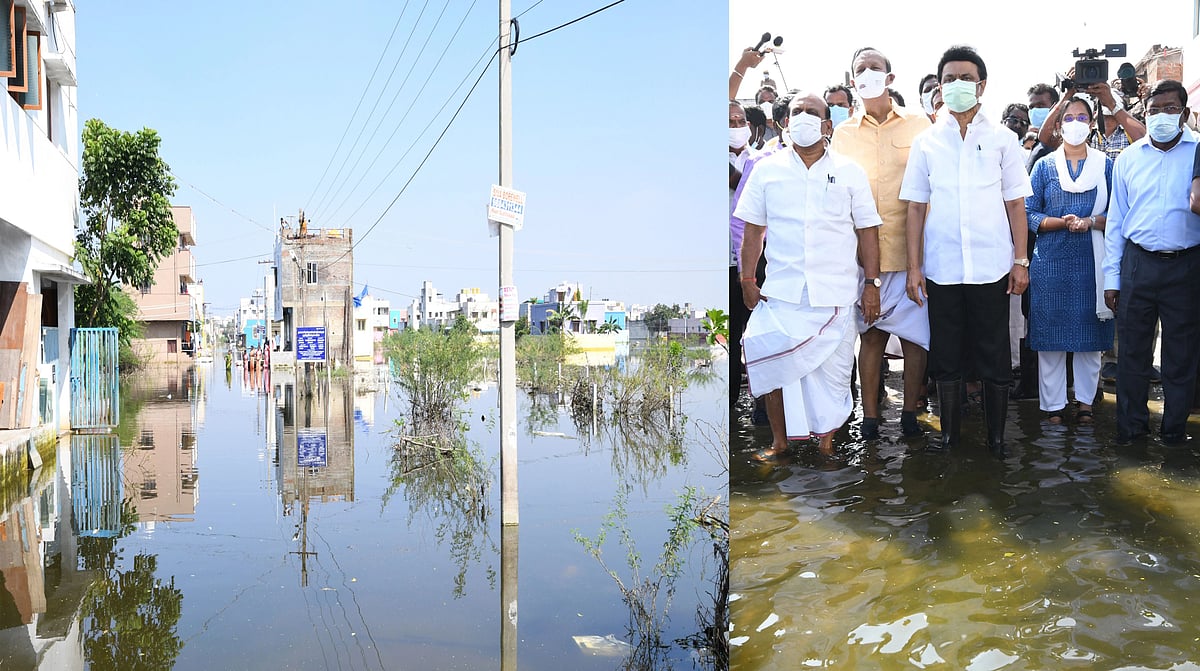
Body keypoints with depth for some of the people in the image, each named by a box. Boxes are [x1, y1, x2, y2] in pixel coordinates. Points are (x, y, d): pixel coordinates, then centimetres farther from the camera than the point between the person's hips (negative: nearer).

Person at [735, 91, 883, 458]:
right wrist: (748, 280, 3)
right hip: (781, 291, 0)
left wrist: (871, 283, 1)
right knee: (776, 367, -2)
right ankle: (779, 441, 15)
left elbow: (867, 231, 7)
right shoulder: (766, 170, 7)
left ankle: (825, 439, 19)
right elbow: (752, 230, 9)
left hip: (836, 293, 0)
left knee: (832, 369, 1)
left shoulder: (850, 172, 7)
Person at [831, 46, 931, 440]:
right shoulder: (843, 134, 10)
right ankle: (869, 417, 14)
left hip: (908, 248, 0)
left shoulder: (918, 125, 6)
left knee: (914, 333, 2)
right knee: (871, 334, 5)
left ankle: (910, 413, 16)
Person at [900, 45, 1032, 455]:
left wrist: (1021, 261, 0)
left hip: (991, 267, -1)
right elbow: (916, 206, 5)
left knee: (994, 358, 5)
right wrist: (913, 266, 0)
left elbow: (1015, 203, 6)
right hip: (941, 268, 1)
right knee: (945, 356, 8)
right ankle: (948, 434, 21)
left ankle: (997, 436, 18)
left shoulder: (1002, 139, 5)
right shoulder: (926, 142, 6)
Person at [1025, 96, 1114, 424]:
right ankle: (1053, 403, 10)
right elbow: (1029, 214, 2)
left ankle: (1085, 401, 17)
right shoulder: (1044, 166, 8)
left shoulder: (1106, 166, 9)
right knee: (1050, 333, 1)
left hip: (1092, 260, 1)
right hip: (1051, 261, 0)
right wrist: (1061, 222, -15)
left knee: (1090, 334, 5)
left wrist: (1090, 222, -15)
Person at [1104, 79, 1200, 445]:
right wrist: (1111, 277, 5)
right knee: (1133, 350, 7)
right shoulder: (1128, 159, 8)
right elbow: (1116, 221, 8)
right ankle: (1131, 426, 21)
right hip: (1138, 263, 1)